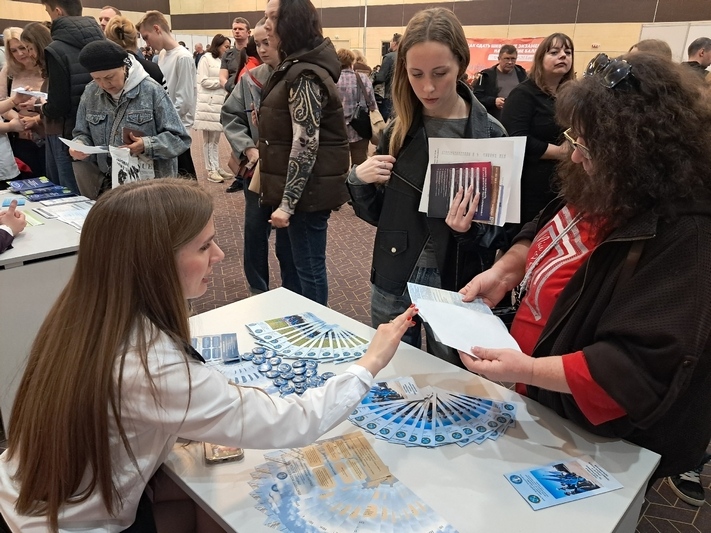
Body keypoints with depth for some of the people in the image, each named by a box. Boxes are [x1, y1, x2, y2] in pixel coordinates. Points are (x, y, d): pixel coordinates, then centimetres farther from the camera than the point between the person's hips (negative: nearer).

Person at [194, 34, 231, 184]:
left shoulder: (223, 60, 16)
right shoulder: (206, 59, -4)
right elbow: (204, 82, -11)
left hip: (219, 103, 7)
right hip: (208, 104, -7)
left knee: (216, 138, 10)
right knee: (208, 138, -1)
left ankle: (216, 168, 15)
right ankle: (211, 170, 2)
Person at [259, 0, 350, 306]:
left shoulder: (304, 75, -18)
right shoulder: (295, 67, 13)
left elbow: (305, 144, -24)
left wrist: (286, 203, -23)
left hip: (307, 189, -10)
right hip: (303, 186, 10)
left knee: (309, 267, 2)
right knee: (304, 263, 19)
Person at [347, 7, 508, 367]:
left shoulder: (489, 135, -10)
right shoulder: (398, 130, 0)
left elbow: (501, 229, -6)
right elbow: (377, 214, 7)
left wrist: (471, 230, -26)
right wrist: (358, 180, -11)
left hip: (455, 288, -3)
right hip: (393, 282, 3)